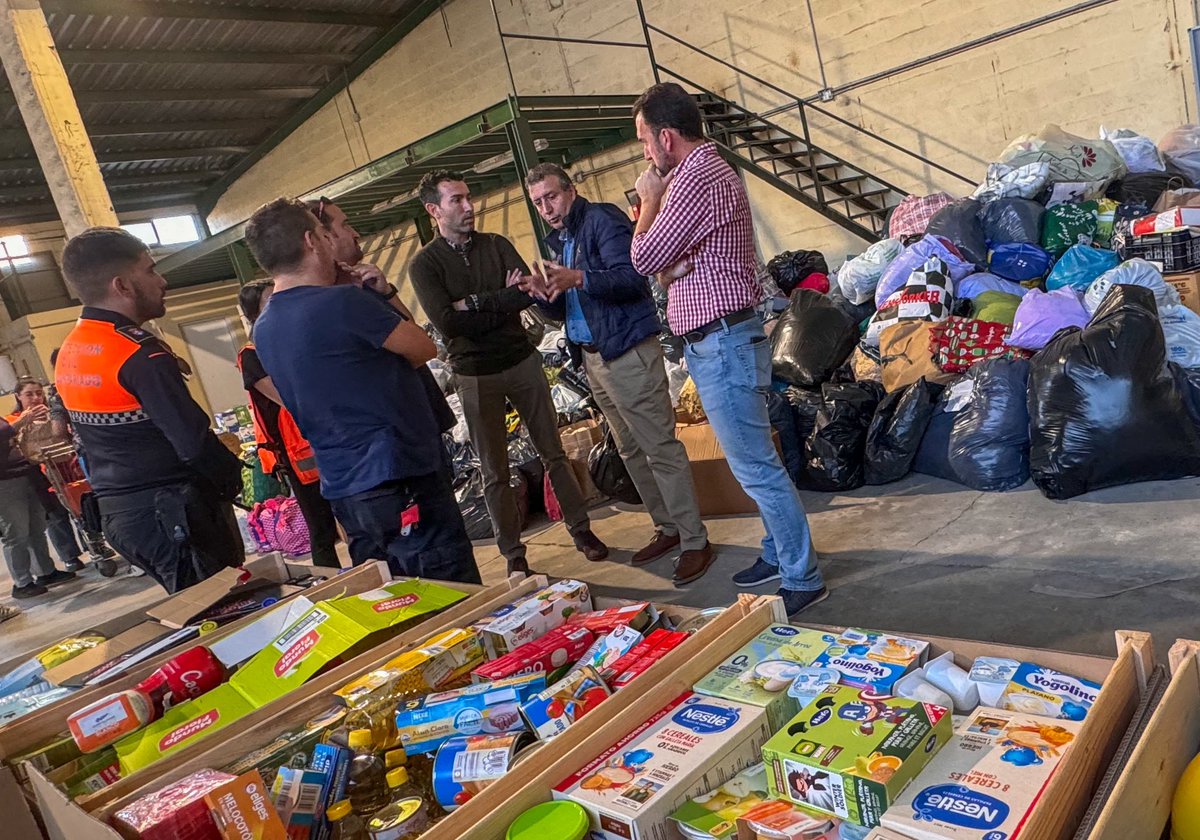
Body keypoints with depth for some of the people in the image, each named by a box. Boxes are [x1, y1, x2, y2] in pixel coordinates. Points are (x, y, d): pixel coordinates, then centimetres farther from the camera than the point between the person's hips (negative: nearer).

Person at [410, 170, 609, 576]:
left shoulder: (496, 244, 5)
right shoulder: (424, 264, -5)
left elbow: (530, 291, -10)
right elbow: (446, 322, -19)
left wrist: (475, 303, -16)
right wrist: (504, 300, -13)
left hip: (522, 360, 3)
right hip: (475, 375, -2)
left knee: (553, 452, 10)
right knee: (494, 472, 6)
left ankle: (581, 530, 23)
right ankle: (514, 553, 17)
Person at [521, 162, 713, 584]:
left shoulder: (603, 219, -7)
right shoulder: (557, 241, 18)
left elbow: (632, 278, -20)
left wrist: (578, 278, -32)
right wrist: (548, 295, -4)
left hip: (628, 351, -9)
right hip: (592, 357, 9)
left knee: (660, 448, -7)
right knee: (631, 450, 13)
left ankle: (695, 541, -1)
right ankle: (667, 528, 25)